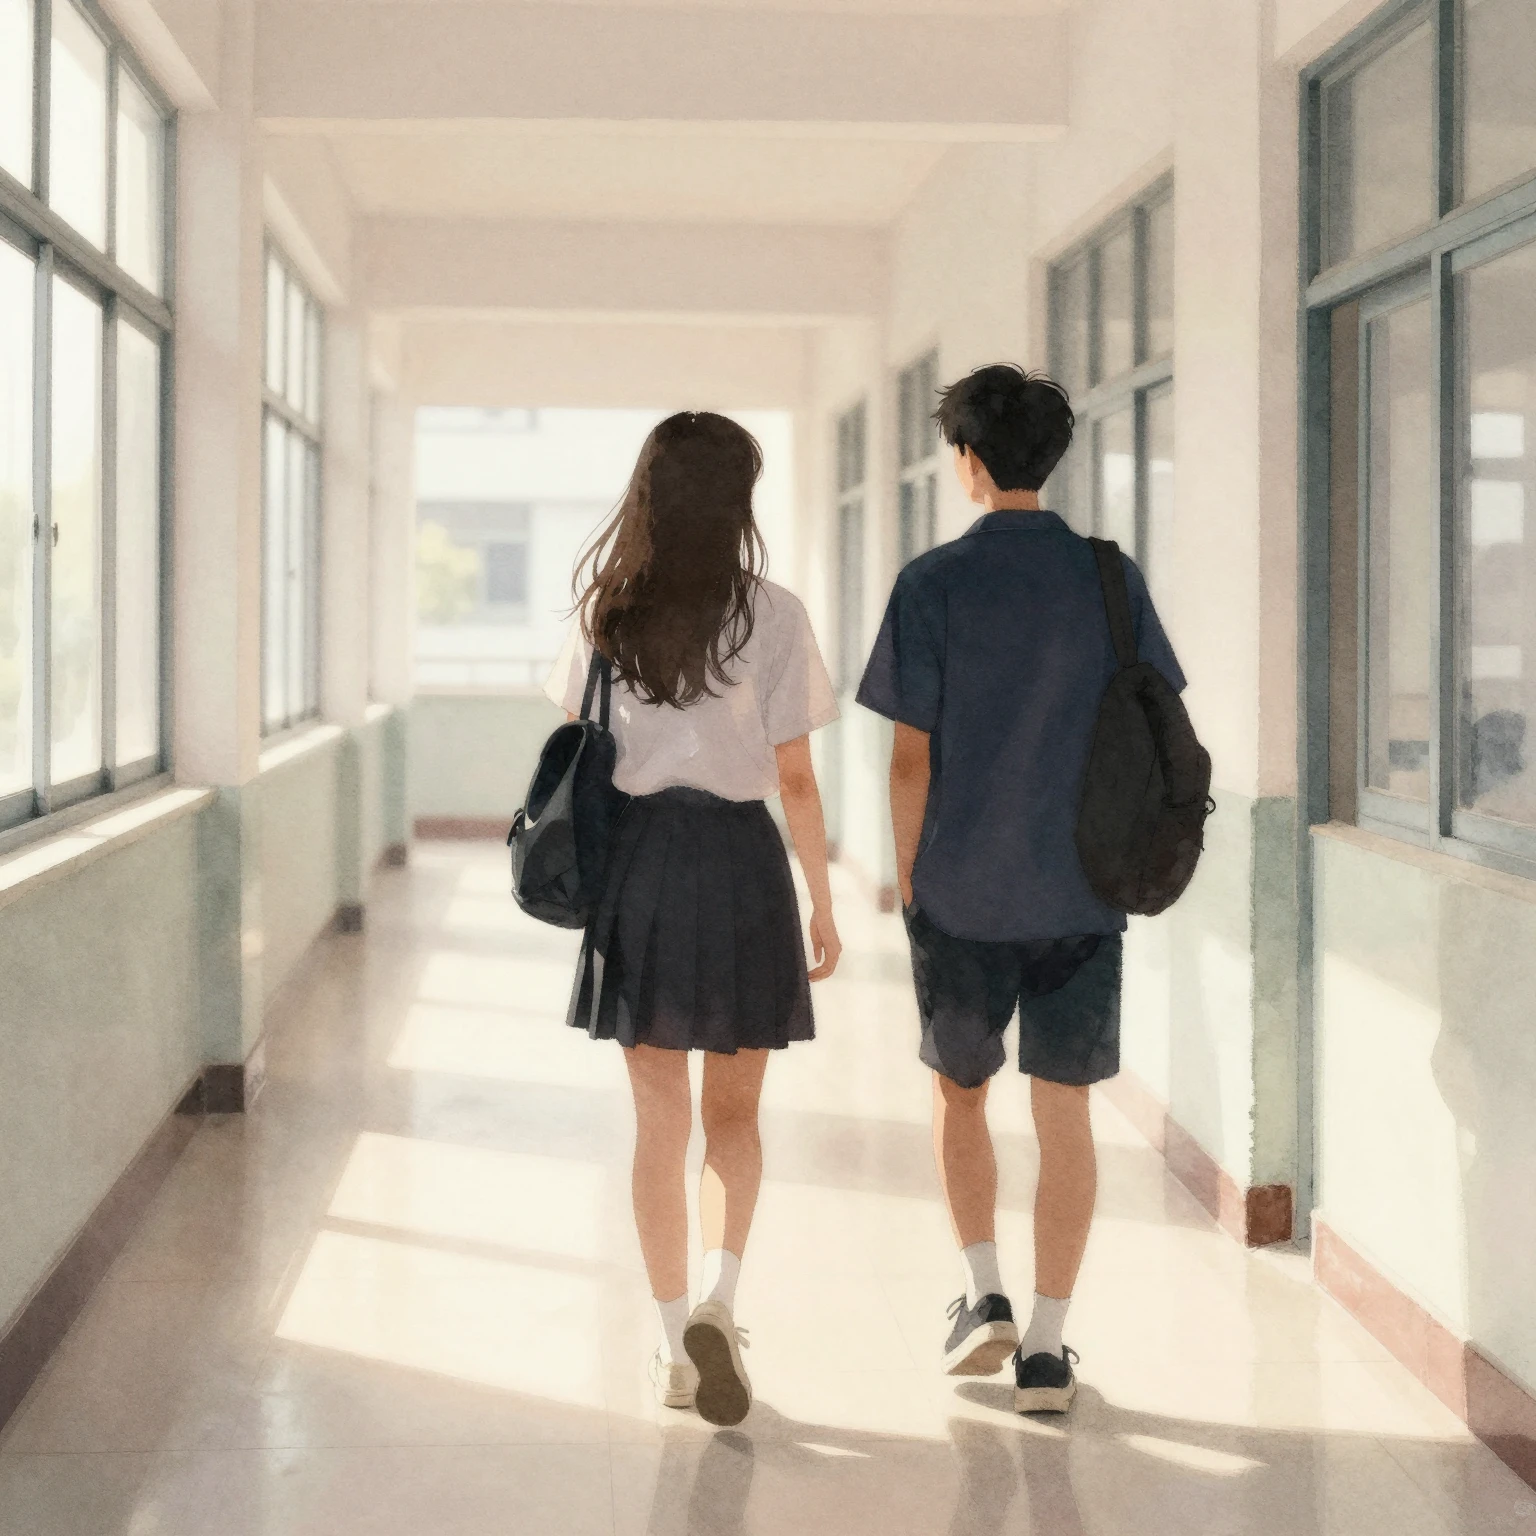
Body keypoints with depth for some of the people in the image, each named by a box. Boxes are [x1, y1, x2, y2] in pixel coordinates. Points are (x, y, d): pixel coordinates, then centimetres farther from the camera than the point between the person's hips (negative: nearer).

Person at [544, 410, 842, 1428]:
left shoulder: (605, 613, 2)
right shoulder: (771, 616, -7)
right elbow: (794, 779, -5)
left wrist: (586, 880, 16)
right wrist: (823, 902, 3)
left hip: (633, 860, 2)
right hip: (739, 858, -2)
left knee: (660, 1120, 10)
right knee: (735, 1110, 15)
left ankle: (675, 1346, 14)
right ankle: (719, 1299, -5)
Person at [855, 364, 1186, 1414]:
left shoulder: (935, 583, -7)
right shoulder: (1111, 578, 1)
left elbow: (912, 755, -7)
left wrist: (908, 881, 4)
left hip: (962, 894, -2)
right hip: (1082, 894, 2)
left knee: (960, 1091, 19)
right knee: (1065, 1111, 7)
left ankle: (984, 1294, 13)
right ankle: (1047, 1348, 9)